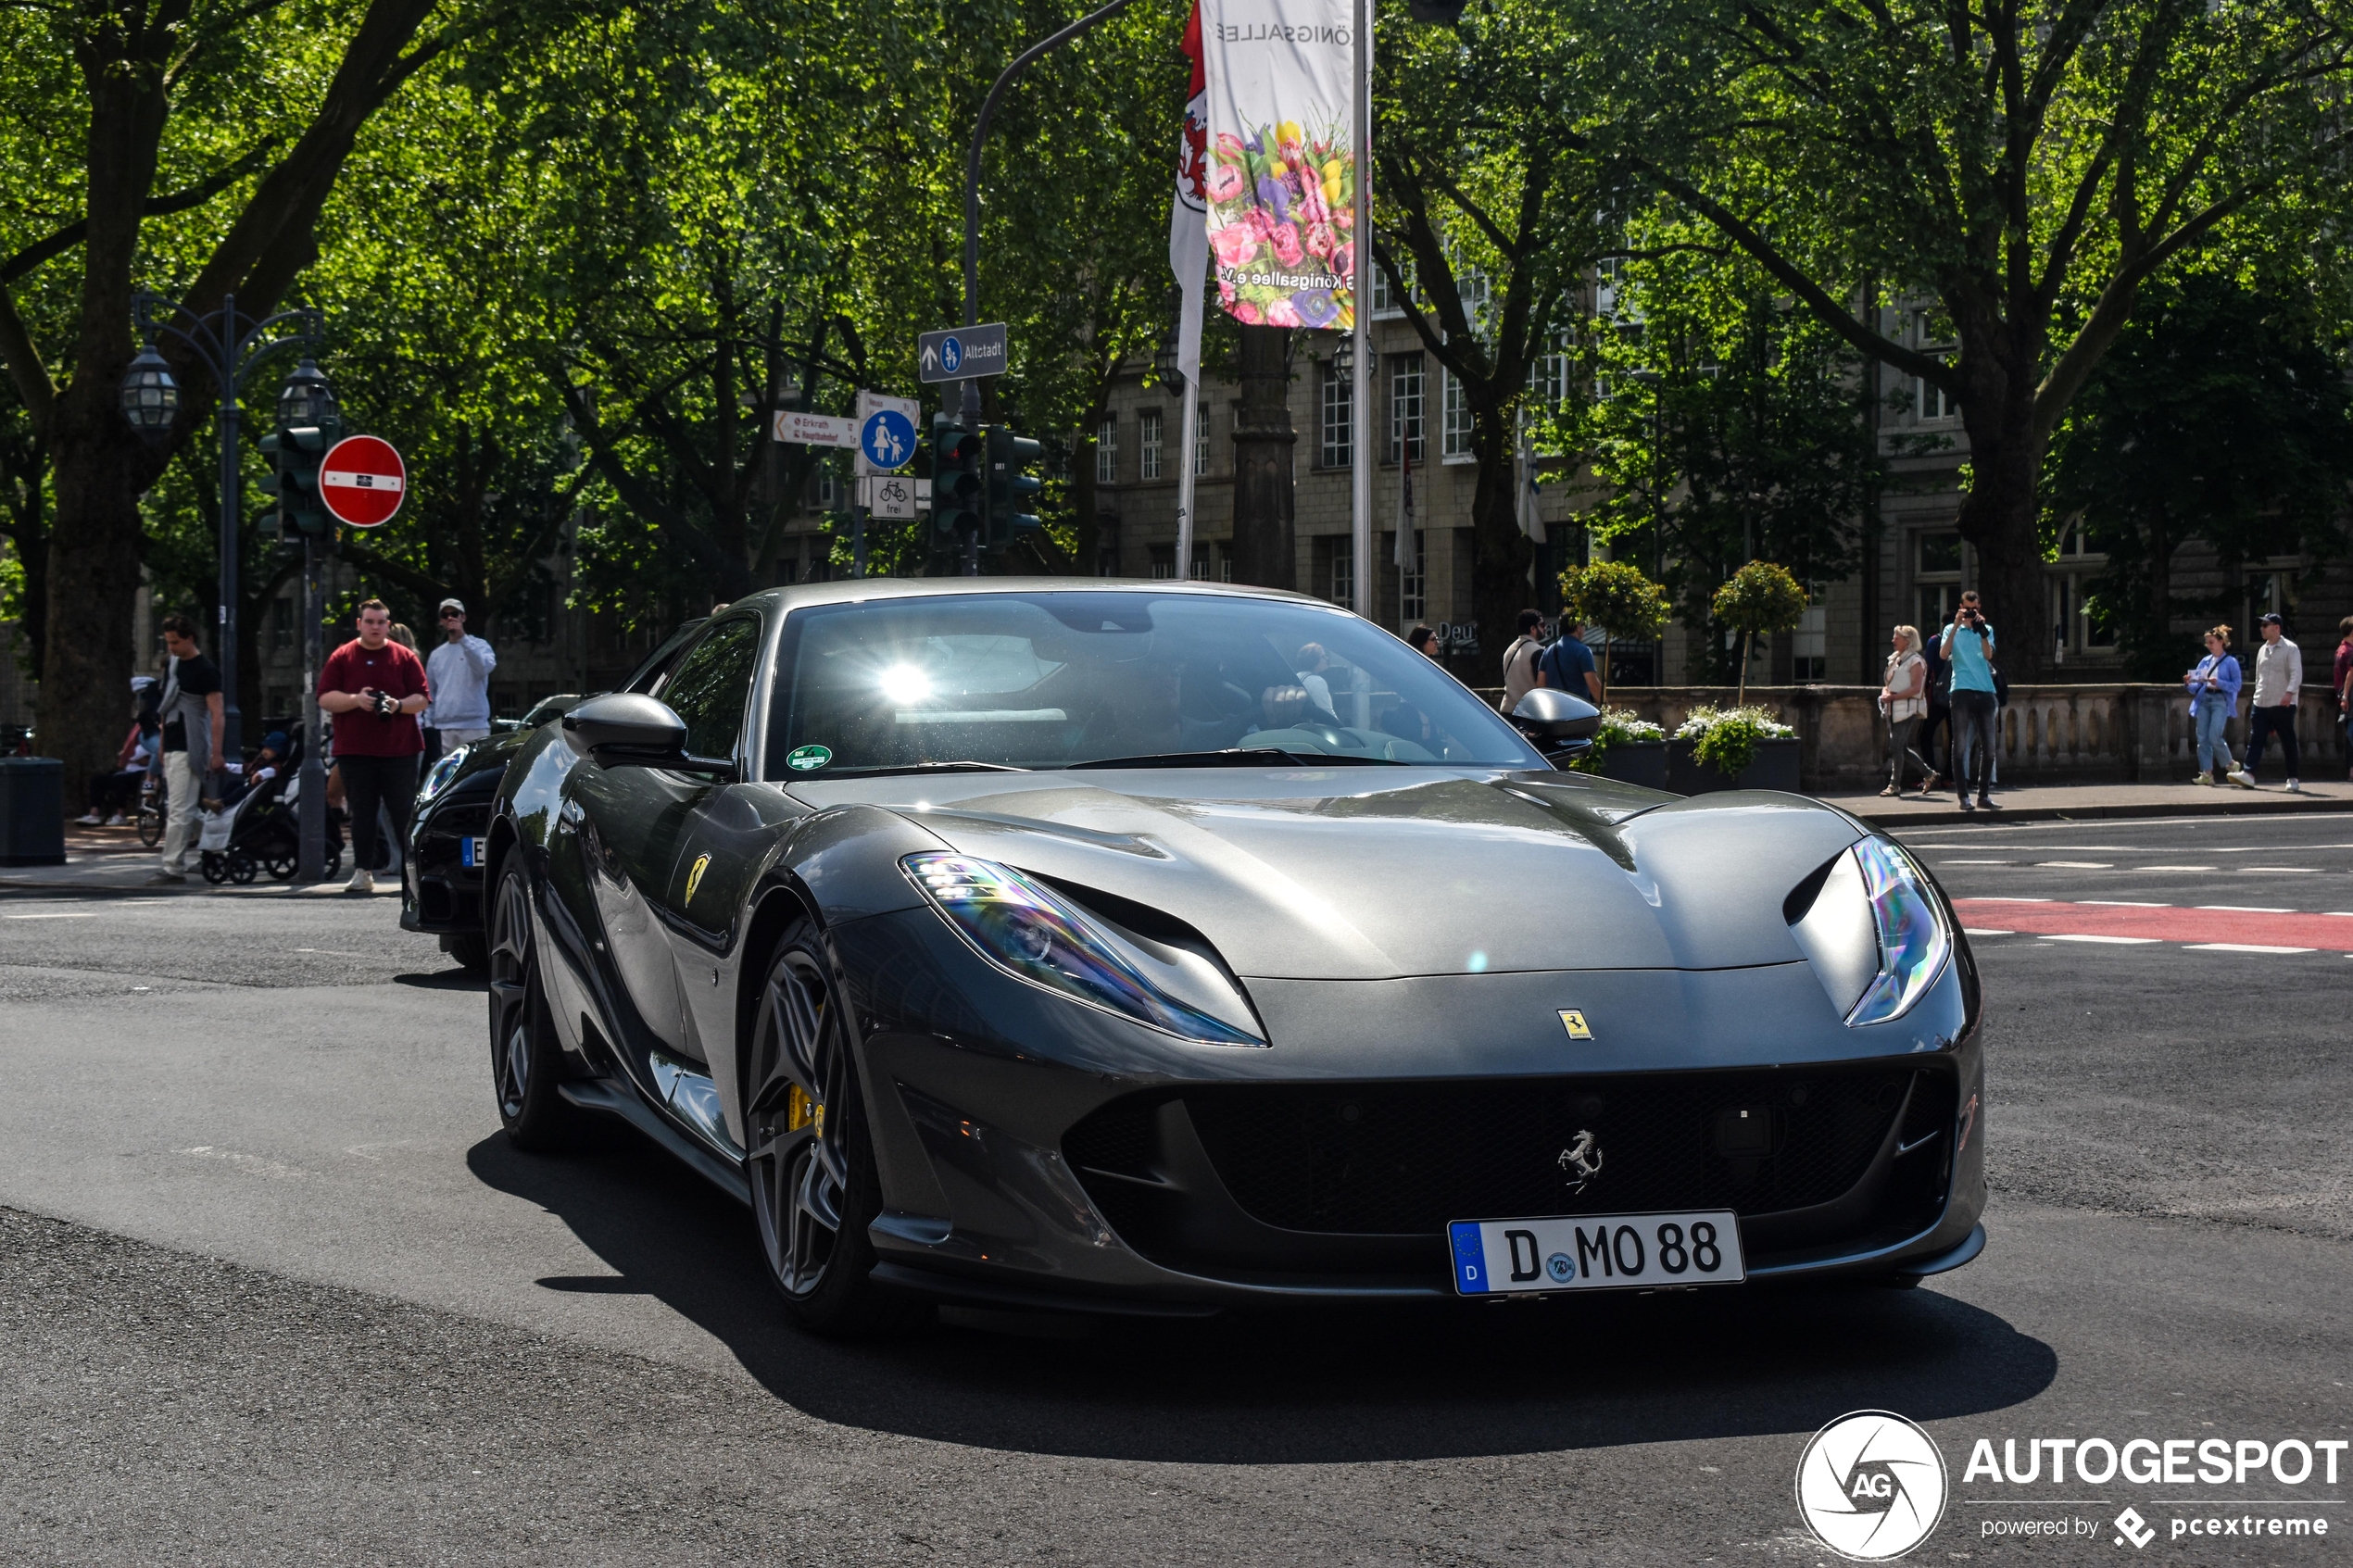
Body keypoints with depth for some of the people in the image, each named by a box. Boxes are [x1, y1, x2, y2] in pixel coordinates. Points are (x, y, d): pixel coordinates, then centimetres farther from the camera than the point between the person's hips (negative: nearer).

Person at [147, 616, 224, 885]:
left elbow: (216, 713, -13)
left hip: (189, 749, -8)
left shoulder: (205, 670, -9)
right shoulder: (172, 665, 16)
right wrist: (162, 746, 21)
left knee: (179, 811, -11)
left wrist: (216, 753, -18)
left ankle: (172, 868, -11)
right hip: (171, 748, 8)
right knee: (183, 811, 11)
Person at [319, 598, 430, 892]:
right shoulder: (342, 657, 6)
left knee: (404, 814, 0)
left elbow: (421, 699, 3)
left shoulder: (405, 658, 6)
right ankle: (362, 873, 8)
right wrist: (355, 700, -16)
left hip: (399, 750, -1)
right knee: (362, 814, 4)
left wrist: (399, 705, -16)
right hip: (355, 750, 1)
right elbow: (325, 698, 0)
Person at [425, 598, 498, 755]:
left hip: (474, 726, -4)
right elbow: (429, 692, 20)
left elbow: (484, 667, -17)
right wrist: (427, 723, 8)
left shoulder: (479, 645, 4)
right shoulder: (436, 655, 17)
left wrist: (462, 638, -22)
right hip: (444, 728, 4)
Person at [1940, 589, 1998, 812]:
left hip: (1985, 691, 2)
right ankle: (1963, 795, -4)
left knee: (1988, 745, 3)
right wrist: (1956, 626, -14)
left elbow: (1988, 654, -3)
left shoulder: (1987, 629, 14)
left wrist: (1981, 630, -15)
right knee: (1961, 745, -6)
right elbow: (1944, 654, -9)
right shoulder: (1952, 630, 10)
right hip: (1962, 691, -2)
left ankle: (1984, 794, 12)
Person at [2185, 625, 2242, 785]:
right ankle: (2206, 773, -2)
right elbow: (2196, 686, 18)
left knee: (2214, 736, -15)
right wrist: (2190, 683, -3)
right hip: (2204, 699, 6)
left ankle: (2230, 765, 8)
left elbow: (2236, 685, -5)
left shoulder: (2230, 662, 1)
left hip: (2220, 700, -6)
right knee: (2202, 737, -3)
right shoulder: (2205, 661, 17)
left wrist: (2219, 683, -17)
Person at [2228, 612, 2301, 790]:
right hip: (2261, 703, 6)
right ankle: (2247, 774, -9)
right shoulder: (2262, 650, 16)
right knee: (2255, 739, -3)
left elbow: (2296, 673, -16)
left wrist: (2289, 692, -29)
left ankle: (2293, 779, 8)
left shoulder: (2290, 649, -5)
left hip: (2283, 705, -6)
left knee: (2288, 742, 1)